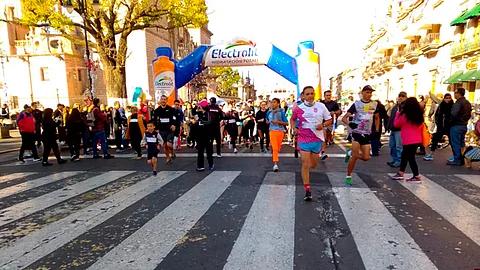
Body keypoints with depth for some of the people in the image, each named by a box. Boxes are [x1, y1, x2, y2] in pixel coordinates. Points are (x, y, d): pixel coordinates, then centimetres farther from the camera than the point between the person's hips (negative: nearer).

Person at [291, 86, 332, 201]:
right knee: (305, 165, -7)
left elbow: (329, 120, 5)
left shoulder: (321, 106, -2)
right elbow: (292, 119, 15)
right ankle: (307, 191, 0)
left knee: (313, 165, 14)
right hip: (303, 139, -1)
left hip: (317, 139, 2)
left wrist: (323, 125, -15)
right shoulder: (298, 108, -2)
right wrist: (294, 128, -3)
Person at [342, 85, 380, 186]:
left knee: (366, 157, -1)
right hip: (356, 132, -4)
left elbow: (377, 118, 24)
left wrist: (377, 129, 12)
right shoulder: (356, 104, -4)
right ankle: (348, 177, 5)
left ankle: (350, 153, 27)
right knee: (355, 156, -9)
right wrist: (349, 123, -28)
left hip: (367, 134, 4)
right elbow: (344, 118, -8)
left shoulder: (374, 104, 7)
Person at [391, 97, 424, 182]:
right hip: (417, 140, 8)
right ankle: (401, 173, 26)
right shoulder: (419, 116, 6)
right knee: (404, 155, 19)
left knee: (410, 158, -2)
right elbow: (421, 126, 18)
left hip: (409, 141, -8)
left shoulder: (404, 116, -14)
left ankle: (417, 176, -1)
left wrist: (399, 113, 5)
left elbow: (396, 124, -1)